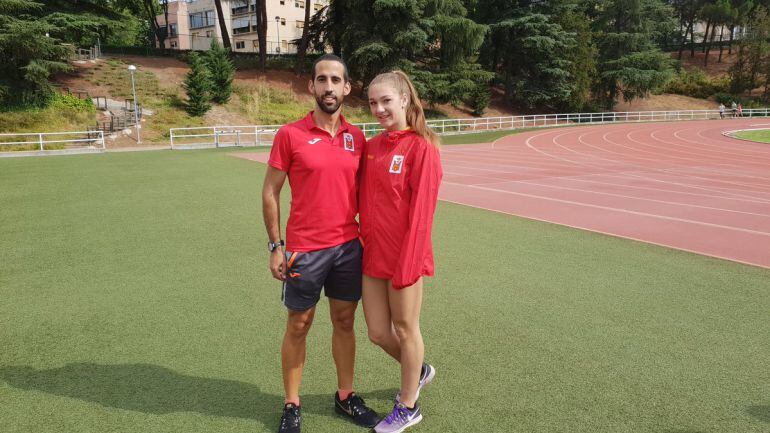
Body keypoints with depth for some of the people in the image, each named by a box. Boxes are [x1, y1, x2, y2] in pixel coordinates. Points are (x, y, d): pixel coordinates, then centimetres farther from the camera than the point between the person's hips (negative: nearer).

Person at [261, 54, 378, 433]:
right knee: (298, 326, 9)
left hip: (349, 247, 4)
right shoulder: (290, 135, -7)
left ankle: (345, 395, 32)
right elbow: (270, 192, -3)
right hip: (304, 251, -4)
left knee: (344, 322, 14)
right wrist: (276, 247, -6)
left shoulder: (356, 137, 5)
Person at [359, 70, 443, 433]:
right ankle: (418, 371, 45)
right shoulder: (371, 146, 8)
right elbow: (365, 203, 12)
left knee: (405, 328, 10)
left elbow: (421, 211, -15)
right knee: (377, 333, 14)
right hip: (373, 254, 6)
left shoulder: (421, 147, -12)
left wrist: (407, 265, -16)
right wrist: (364, 240, 8)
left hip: (404, 254, -6)